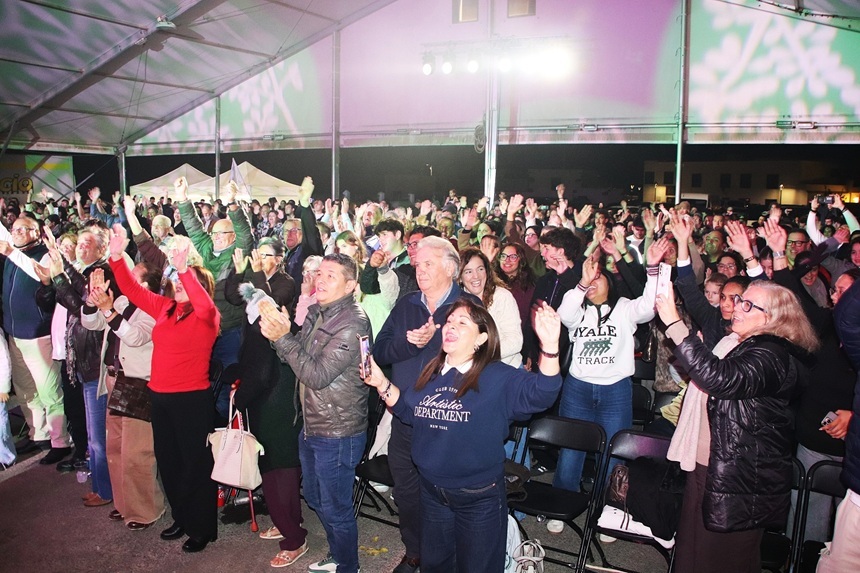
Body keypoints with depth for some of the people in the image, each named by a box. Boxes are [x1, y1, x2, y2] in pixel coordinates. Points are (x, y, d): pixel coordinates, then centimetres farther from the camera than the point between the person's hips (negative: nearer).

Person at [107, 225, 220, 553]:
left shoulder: (207, 316, -11)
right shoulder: (165, 307, 8)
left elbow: (204, 304, -34)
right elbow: (133, 290, 7)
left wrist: (183, 269, -44)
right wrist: (117, 257, -6)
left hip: (193, 399, -7)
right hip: (160, 396, 7)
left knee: (196, 463, 5)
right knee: (167, 461, 19)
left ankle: (203, 528, 21)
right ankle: (182, 517, 37)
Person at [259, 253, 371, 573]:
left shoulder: (353, 323, -22)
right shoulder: (316, 313, 5)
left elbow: (317, 375, -25)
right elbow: (295, 358, 7)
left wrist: (283, 337, -26)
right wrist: (277, 334, -12)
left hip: (338, 433, -9)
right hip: (311, 426, 9)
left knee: (335, 508, 7)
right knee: (315, 498, 24)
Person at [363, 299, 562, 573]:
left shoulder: (500, 378, -17)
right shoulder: (431, 372, 1)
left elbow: (541, 393, -33)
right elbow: (407, 409, 16)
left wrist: (549, 346, -48)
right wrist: (381, 384, 1)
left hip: (480, 498, -5)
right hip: (432, 492, 6)